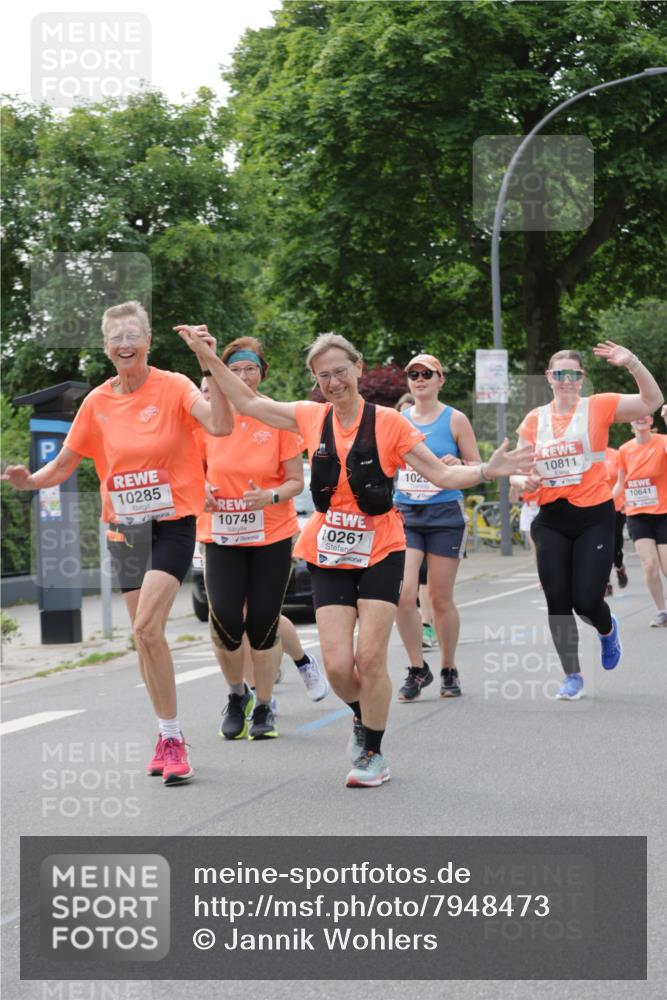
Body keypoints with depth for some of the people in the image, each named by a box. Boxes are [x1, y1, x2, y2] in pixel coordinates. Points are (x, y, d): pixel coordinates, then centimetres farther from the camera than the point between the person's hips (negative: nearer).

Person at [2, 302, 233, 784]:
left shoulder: (173, 387, -9)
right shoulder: (98, 402, 3)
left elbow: (220, 426, -26)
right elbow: (65, 463, 8)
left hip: (172, 522, -5)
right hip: (124, 528, 5)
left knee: (147, 627, -20)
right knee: (145, 635, 9)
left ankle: (171, 736, -9)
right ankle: (170, 736, 22)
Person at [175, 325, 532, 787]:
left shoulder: (387, 422, -7)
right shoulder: (312, 418, 2)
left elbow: (442, 475, -8)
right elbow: (249, 403, 14)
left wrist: (486, 471, -23)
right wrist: (210, 359, 9)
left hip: (380, 552, -2)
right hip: (330, 556, 3)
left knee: (370, 658, -8)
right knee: (338, 666, -6)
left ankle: (374, 754, 11)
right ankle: (362, 719, 27)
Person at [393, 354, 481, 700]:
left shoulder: (455, 420, 1)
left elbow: (477, 469, 2)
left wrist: (457, 465, -17)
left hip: (445, 515, -2)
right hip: (404, 515, 2)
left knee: (441, 599, 3)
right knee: (403, 595, -13)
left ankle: (449, 670, 20)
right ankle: (417, 669, 2)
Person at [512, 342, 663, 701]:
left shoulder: (598, 406, -3)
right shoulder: (534, 420, 6)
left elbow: (652, 401, -10)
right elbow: (519, 469, 10)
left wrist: (632, 363, -23)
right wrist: (524, 481, -14)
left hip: (594, 515, -3)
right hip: (551, 520, 3)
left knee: (587, 601, -6)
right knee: (557, 601, 0)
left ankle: (607, 630, 31)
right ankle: (572, 675, 14)